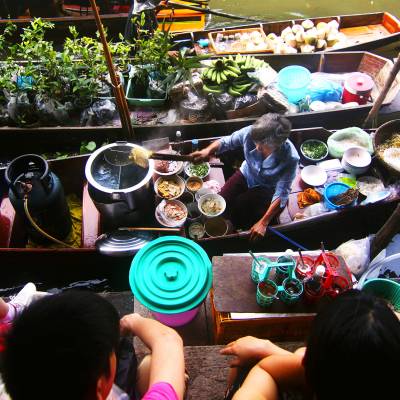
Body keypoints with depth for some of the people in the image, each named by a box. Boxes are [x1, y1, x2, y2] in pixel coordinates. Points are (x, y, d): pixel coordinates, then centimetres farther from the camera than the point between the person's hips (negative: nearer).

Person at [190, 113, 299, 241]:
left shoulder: (290, 159, -37)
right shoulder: (250, 132, -31)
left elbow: (281, 194, -31)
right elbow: (226, 142, -14)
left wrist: (263, 223, -33)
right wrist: (208, 150, -35)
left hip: (267, 188, -3)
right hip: (246, 174, 3)